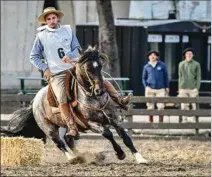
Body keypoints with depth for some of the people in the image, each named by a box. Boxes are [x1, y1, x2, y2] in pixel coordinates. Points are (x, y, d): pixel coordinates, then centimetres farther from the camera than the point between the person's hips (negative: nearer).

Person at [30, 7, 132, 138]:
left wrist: (69, 56, -14)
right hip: (56, 74, -3)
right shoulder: (41, 36, 2)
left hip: (74, 67, 3)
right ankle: (72, 128, -23)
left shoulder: (68, 30, 8)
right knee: (62, 98, -26)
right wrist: (45, 68, -5)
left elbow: (77, 49, 9)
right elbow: (33, 57, 9)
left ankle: (119, 100, 5)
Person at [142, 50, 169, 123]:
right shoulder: (146, 67, 7)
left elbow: (166, 76, 9)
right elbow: (144, 78, 12)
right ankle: (150, 121, 9)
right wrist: (146, 86, -3)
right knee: (150, 107, 2)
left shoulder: (162, 65, 4)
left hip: (160, 89, -1)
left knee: (161, 106, -7)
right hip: (150, 89, 1)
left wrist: (167, 87, 7)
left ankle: (161, 121, -1)